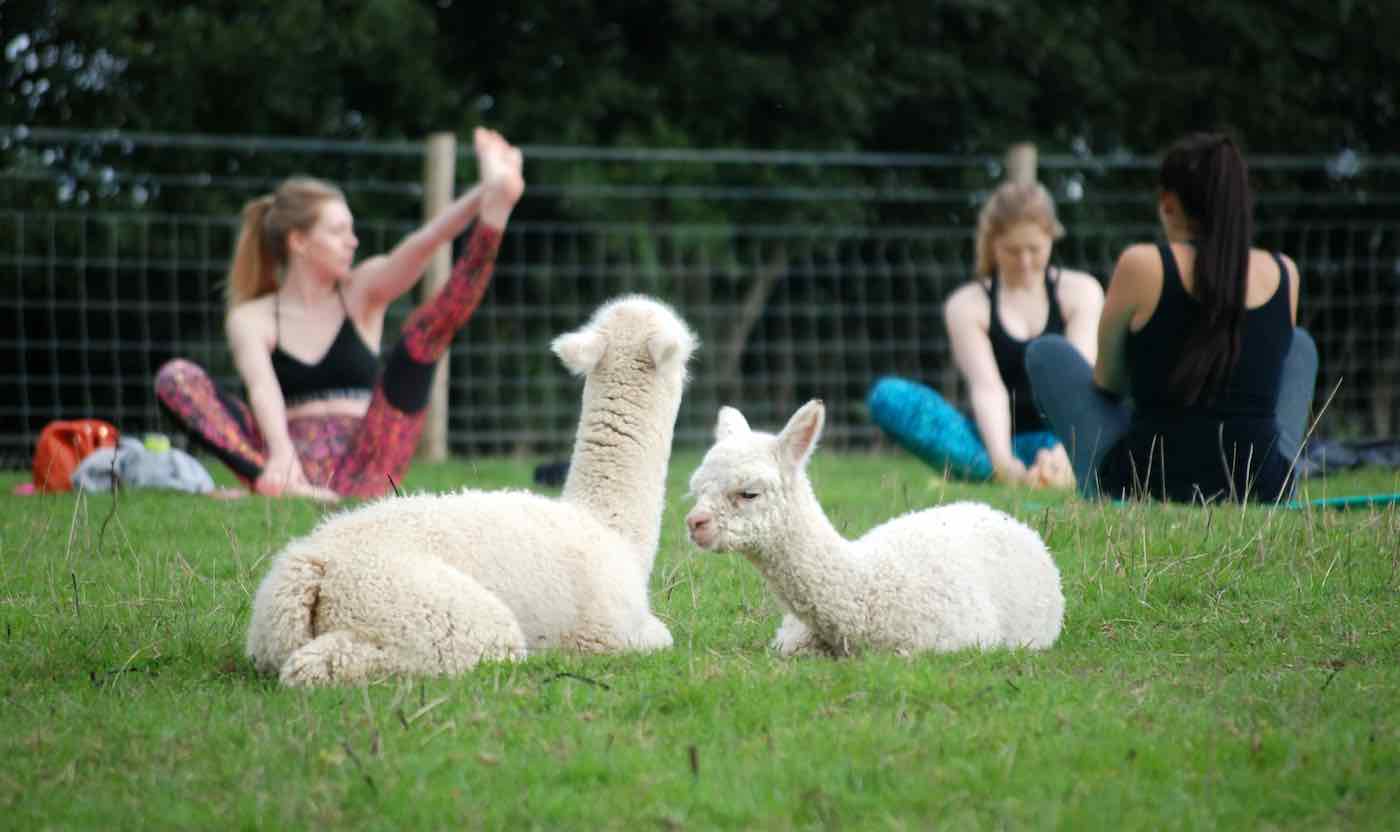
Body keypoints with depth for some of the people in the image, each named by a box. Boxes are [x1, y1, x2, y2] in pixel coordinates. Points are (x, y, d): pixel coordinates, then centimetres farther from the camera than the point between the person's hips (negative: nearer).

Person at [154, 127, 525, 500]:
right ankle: (282, 484, -42)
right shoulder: (252, 319, 9)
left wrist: (483, 198, -24)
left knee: (421, 330, -11)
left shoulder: (362, 293, 14)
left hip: (363, 472, 0)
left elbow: (420, 247, -5)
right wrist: (281, 455, -33)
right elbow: (262, 388, -12)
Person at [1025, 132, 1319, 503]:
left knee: (1047, 353, 22)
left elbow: (1108, 382, 4)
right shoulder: (1283, 275, 1)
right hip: (1262, 490, 3)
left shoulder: (1142, 265, -9)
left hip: (1141, 486, -2)